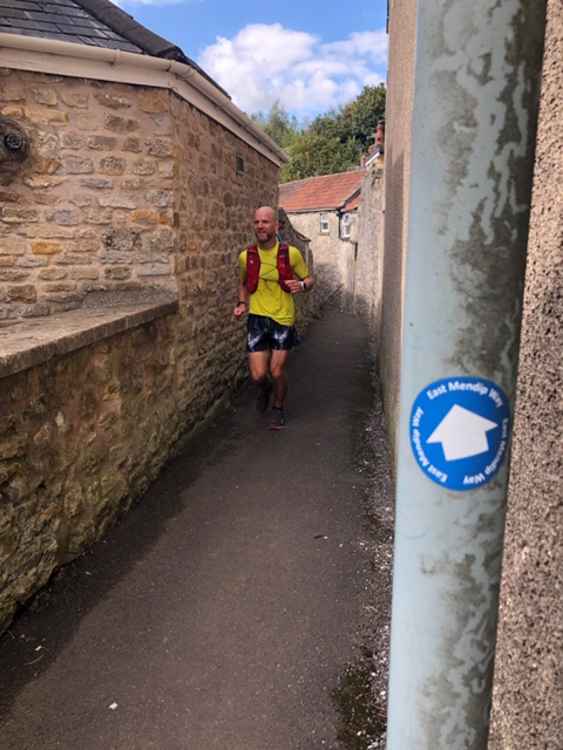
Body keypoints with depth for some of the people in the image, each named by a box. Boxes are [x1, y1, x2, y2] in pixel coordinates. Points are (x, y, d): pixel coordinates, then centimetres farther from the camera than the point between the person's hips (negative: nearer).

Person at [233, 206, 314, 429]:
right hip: (257, 318, 1)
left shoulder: (291, 254, -7)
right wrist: (242, 304, 2)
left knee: (277, 371, 1)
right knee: (258, 375, -4)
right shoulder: (246, 256, -1)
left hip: (283, 319, -1)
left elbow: (309, 279, 6)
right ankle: (265, 389, 36)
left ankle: (278, 408, 31)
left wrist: (302, 286, -17)